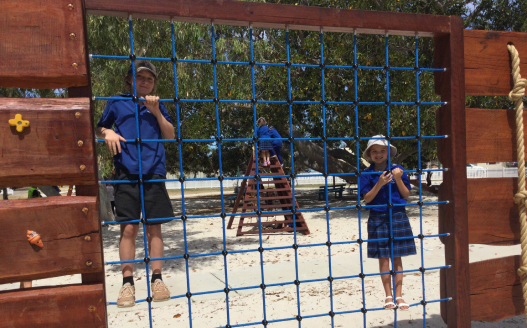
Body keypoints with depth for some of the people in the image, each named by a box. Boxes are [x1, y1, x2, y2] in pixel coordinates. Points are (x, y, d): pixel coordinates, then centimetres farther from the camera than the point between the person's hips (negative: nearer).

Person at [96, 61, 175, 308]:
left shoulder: (157, 106, 17)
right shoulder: (117, 103, 13)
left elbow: (170, 135, 8)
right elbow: (99, 128, 17)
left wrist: (156, 111, -3)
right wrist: (107, 132, -5)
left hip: (154, 171, 1)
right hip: (126, 173, -1)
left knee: (154, 227, 3)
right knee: (129, 228, -4)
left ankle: (157, 280, 13)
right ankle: (127, 283, 8)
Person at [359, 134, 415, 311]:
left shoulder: (397, 169, 0)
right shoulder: (367, 174, -1)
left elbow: (406, 195, 1)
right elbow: (367, 199, -6)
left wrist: (398, 179, -14)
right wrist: (379, 183, -19)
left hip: (397, 217, 1)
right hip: (378, 218, 0)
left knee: (397, 257, 6)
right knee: (383, 258, 6)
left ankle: (398, 296, 18)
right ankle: (388, 296, 19)